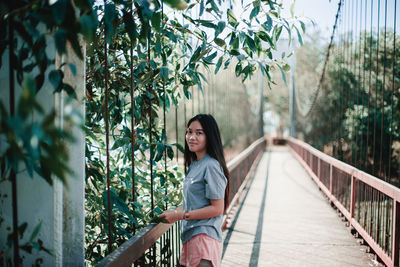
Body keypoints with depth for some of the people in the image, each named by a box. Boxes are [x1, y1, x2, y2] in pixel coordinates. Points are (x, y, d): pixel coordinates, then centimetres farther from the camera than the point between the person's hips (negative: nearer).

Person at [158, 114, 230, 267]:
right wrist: (173, 212, 6)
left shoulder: (211, 166, -14)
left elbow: (217, 208, -15)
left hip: (204, 236, -8)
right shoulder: (194, 165, 14)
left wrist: (180, 215, -14)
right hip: (190, 235, 8)